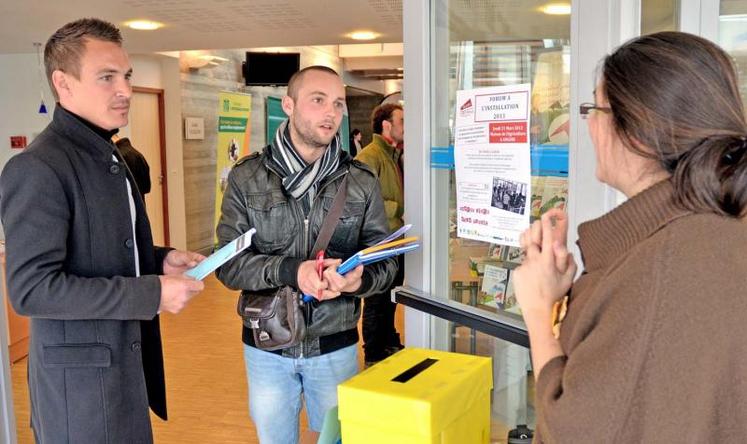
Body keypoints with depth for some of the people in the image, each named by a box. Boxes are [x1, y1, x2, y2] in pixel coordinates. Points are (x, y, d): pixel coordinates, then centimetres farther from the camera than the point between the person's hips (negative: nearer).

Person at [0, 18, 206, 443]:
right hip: (80, 376, -9)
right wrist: (153, 294, -24)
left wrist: (160, 260, 2)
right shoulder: (37, 168, -21)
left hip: (127, 357, 9)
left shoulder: (107, 158, 12)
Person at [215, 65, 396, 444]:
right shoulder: (247, 177, -6)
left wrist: (360, 279, -27)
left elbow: (386, 261, -4)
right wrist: (289, 270, -28)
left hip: (336, 346, 0)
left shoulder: (362, 182, -4)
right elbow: (228, 263, -11)